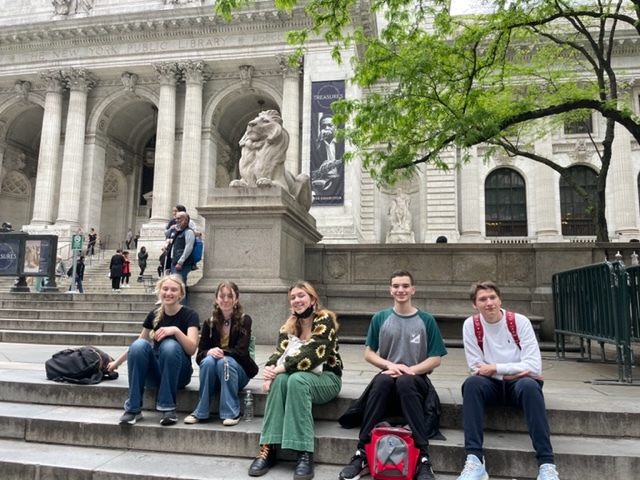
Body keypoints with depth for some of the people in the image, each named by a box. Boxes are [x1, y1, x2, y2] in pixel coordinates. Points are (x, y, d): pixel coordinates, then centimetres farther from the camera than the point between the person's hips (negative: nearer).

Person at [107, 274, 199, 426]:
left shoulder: (189, 315, -8)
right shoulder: (154, 314, 2)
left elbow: (192, 349, -22)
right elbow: (137, 347, 17)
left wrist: (176, 330, -35)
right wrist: (117, 362, 22)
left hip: (178, 373, -3)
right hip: (156, 373, 3)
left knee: (170, 345, -34)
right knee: (139, 344, -26)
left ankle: (168, 408, -23)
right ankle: (133, 408, -20)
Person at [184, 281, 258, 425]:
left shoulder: (244, 320, -8)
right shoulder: (209, 323, -1)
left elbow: (241, 351, -16)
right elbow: (199, 356, -4)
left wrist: (222, 352, -28)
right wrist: (209, 352, -26)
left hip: (239, 371, -2)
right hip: (215, 377, 2)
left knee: (224, 361, -32)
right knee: (208, 361, -29)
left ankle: (232, 413, -22)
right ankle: (200, 412, -18)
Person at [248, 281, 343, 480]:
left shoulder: (325, 320, -9)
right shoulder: (289, 325, 9)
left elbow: (312, 354, -22)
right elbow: (279, 352, -2)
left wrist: (279, 368, -27)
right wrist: (270, 370, -24)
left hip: (326, 377, -4)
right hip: (298, 375, 5)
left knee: (296, 379, -35)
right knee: (279, 379, -29)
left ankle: (305, 453, -35)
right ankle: (268, 448, -31)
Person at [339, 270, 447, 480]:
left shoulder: (426, 320, 3)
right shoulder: (380, 318, 6)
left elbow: (435, 359, 1)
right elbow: (368, 353, 7)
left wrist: (409, 370, -14)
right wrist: (389, 364, -12)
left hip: (416, 380, -1)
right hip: (388, 376, 1)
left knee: (404, 381, -37)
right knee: (383, 379, -35)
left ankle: (423, 458, -37)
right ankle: (362, 453, -33)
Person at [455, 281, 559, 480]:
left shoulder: (520, 321, -9)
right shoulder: (470, 325, -6)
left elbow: (534, 366, -16)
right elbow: (476, 368, -6)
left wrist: (495, 368, -18)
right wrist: (510, 371, -17)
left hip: (519, 383, -1)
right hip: (491, 384, 1)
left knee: (529, 384, -35)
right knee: (472, 383, -32)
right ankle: (474, 460, -35)